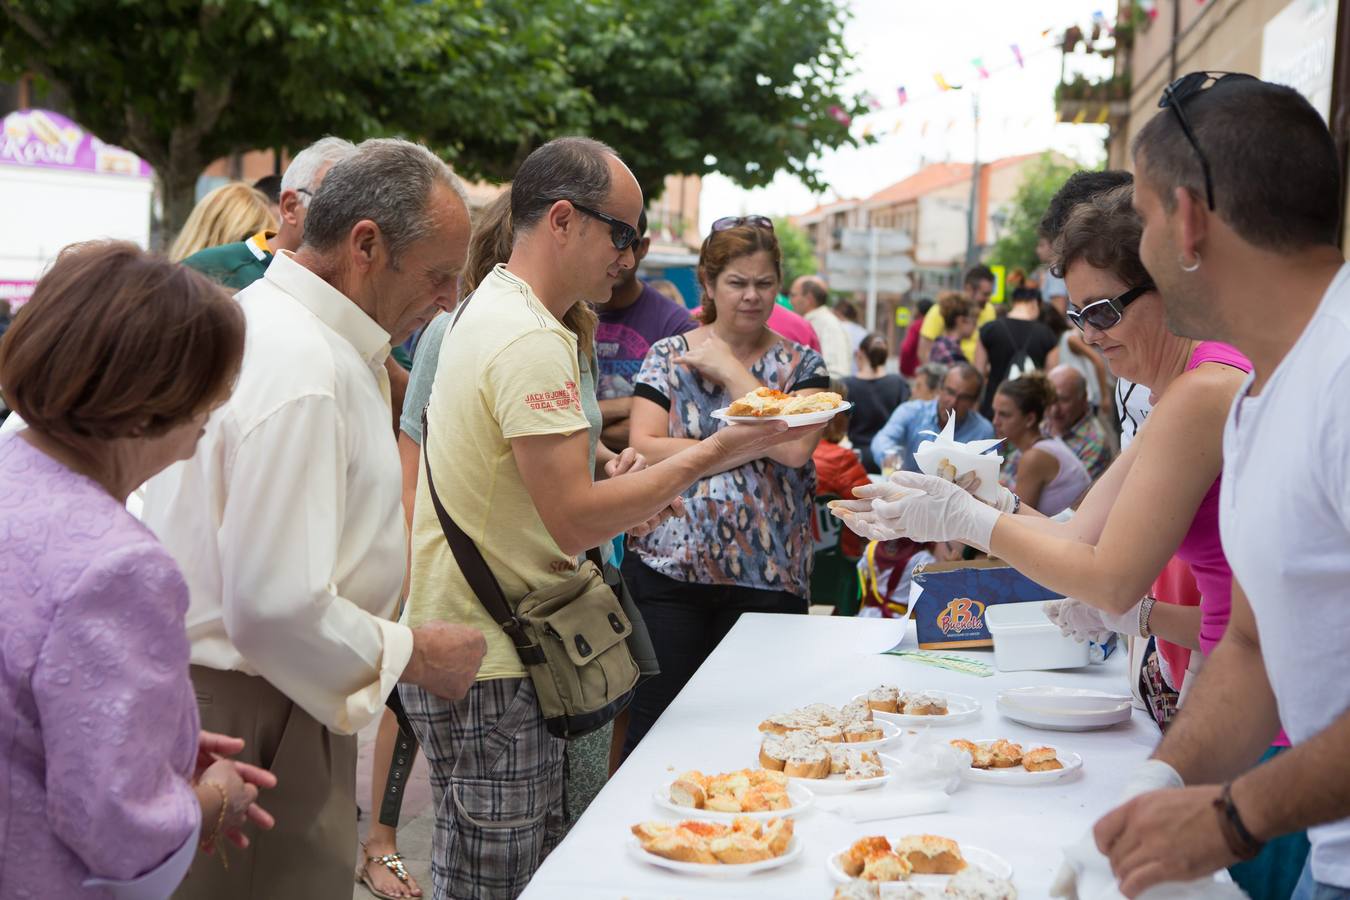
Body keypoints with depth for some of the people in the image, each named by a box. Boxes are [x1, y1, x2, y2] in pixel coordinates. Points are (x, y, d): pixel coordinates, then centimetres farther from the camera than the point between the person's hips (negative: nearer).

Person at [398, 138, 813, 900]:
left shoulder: (491, 310, 14)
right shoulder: (532, 341, -19)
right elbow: (575, 522, -24)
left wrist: (617, 502, 11)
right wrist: (711, 456, -18)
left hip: (467, 641, 10)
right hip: (485, 666, -10)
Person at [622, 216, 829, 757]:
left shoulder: (802, 364, 7)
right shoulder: (667, 356, 7)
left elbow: (795, 447, -12)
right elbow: (644, 449, -7)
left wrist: (729, 370, -7)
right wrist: (745, 448, -11)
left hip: (765, 578, 1)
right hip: (669, 571, 0)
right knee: (657, 723, 0)